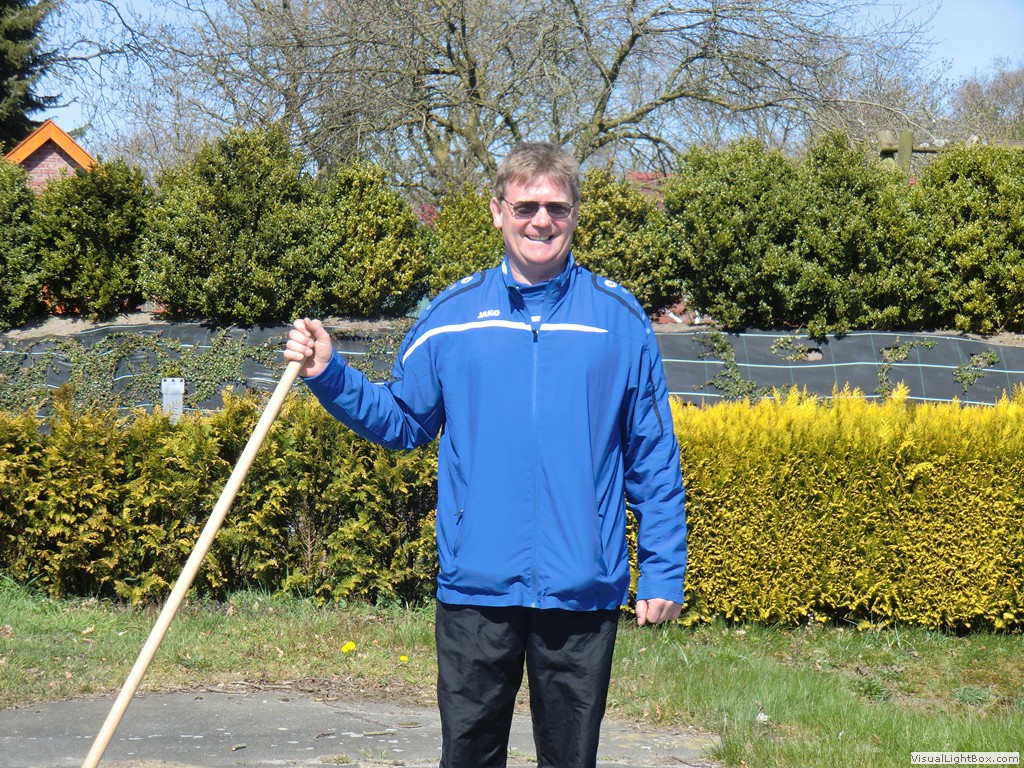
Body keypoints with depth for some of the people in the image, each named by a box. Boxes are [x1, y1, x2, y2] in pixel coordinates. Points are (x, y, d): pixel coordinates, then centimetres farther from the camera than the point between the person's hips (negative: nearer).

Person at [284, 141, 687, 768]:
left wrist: (664, 572, 1)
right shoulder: (453, 315, 5)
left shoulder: (620, 318, 2)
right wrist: (328, 375, -2)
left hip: (583, 591, -1)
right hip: (476, 587, 1)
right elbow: (403, 421, 12)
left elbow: (654, 458, 4)